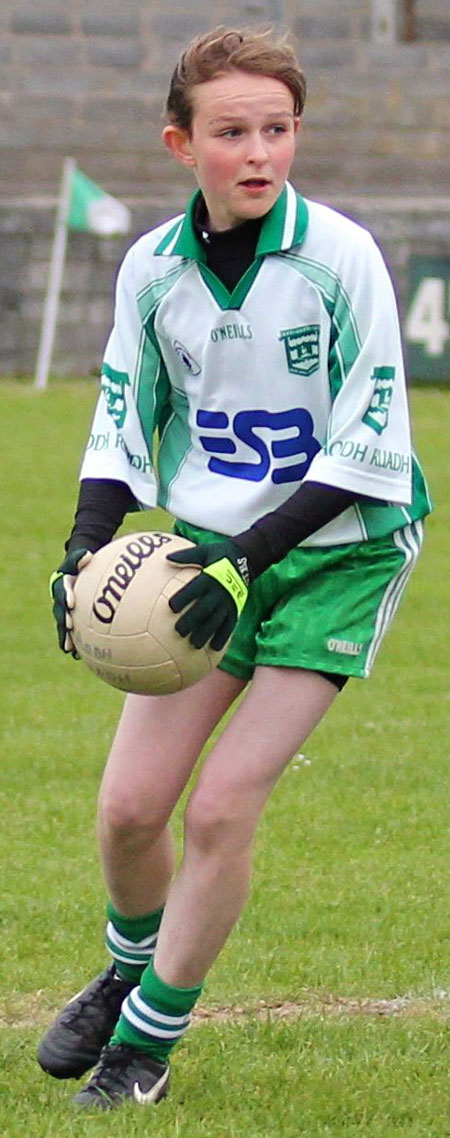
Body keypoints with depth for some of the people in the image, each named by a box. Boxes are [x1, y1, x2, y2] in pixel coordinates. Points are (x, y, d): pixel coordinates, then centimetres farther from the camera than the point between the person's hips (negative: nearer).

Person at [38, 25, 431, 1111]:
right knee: (129, 806, -1)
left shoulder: (340, 257, -16)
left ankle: (148, 1041, 5)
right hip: (208, 550, 4)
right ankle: (132, 970, 31)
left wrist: (251, 555, -23)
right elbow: (121, 425, 7)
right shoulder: (153, 267, -3)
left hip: (334, 555, -4)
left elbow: (368, 449, -16)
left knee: (223, 806, -12)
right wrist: (85, 548, -11)